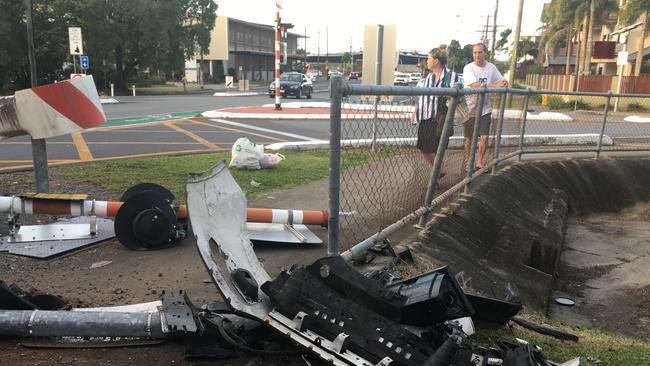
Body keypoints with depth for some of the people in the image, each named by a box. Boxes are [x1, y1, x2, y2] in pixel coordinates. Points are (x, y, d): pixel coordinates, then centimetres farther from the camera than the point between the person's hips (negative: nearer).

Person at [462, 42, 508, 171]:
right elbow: (475, 86, -24)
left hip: (485, 108, 3)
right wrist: (494, 86, -30)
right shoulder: (468, 68, -12)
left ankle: (480, 161, 16)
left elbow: (501, 82, 11)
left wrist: (503, 84, -14)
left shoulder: (491, 67, 2)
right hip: (471, 108, -3)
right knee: (469, 137, 10)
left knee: (484, 137, 0)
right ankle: (467, 160, 27)